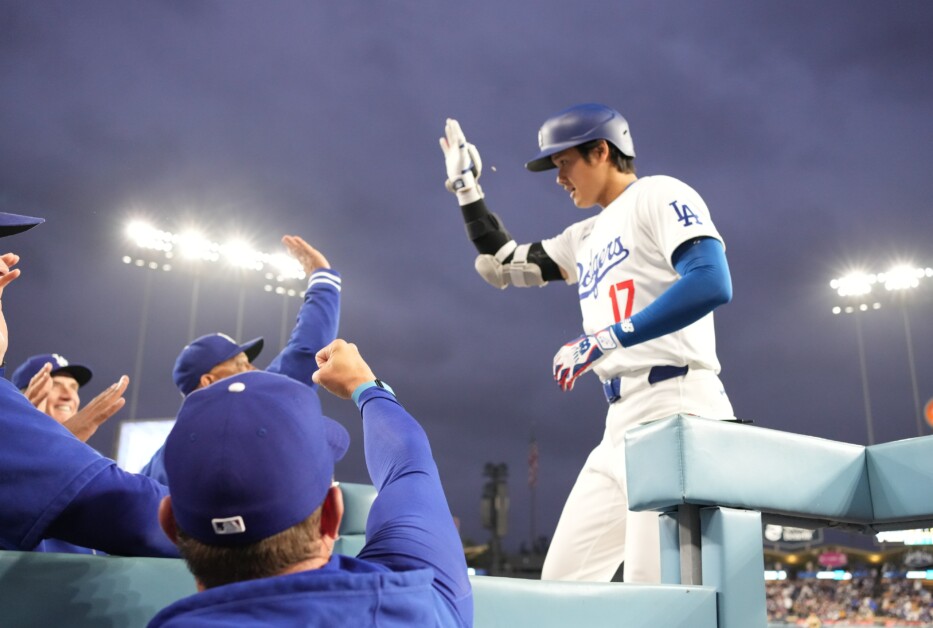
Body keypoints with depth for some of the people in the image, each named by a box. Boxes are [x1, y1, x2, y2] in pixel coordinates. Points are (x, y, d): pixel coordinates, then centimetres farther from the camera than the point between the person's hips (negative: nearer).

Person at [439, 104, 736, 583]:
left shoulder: (659, 195, -1)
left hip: (675, 408, -9)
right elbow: (503, 265, 31)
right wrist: (466, 188, 28)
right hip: (622, 424, 9)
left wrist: (605, 339, -21)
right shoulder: (585, 237, 23)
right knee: (563, 582, 7)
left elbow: (712, 284, -18)